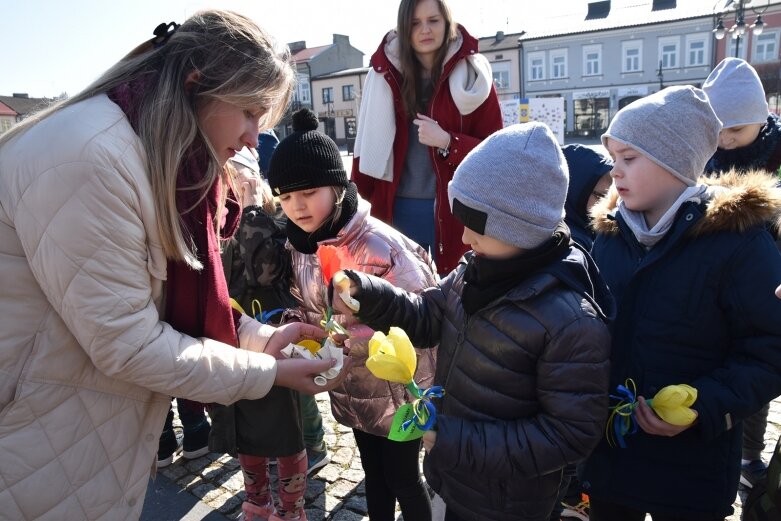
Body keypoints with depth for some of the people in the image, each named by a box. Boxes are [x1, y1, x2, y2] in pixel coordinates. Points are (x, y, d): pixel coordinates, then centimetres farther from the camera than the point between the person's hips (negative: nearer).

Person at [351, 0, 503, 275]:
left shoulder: (472, 75, -2)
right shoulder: (386, 74, 3)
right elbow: (371, 142, 5)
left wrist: (447, 142, -17)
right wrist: (365, 193, 0)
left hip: (454, 207, -1)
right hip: (396, 208, 2)